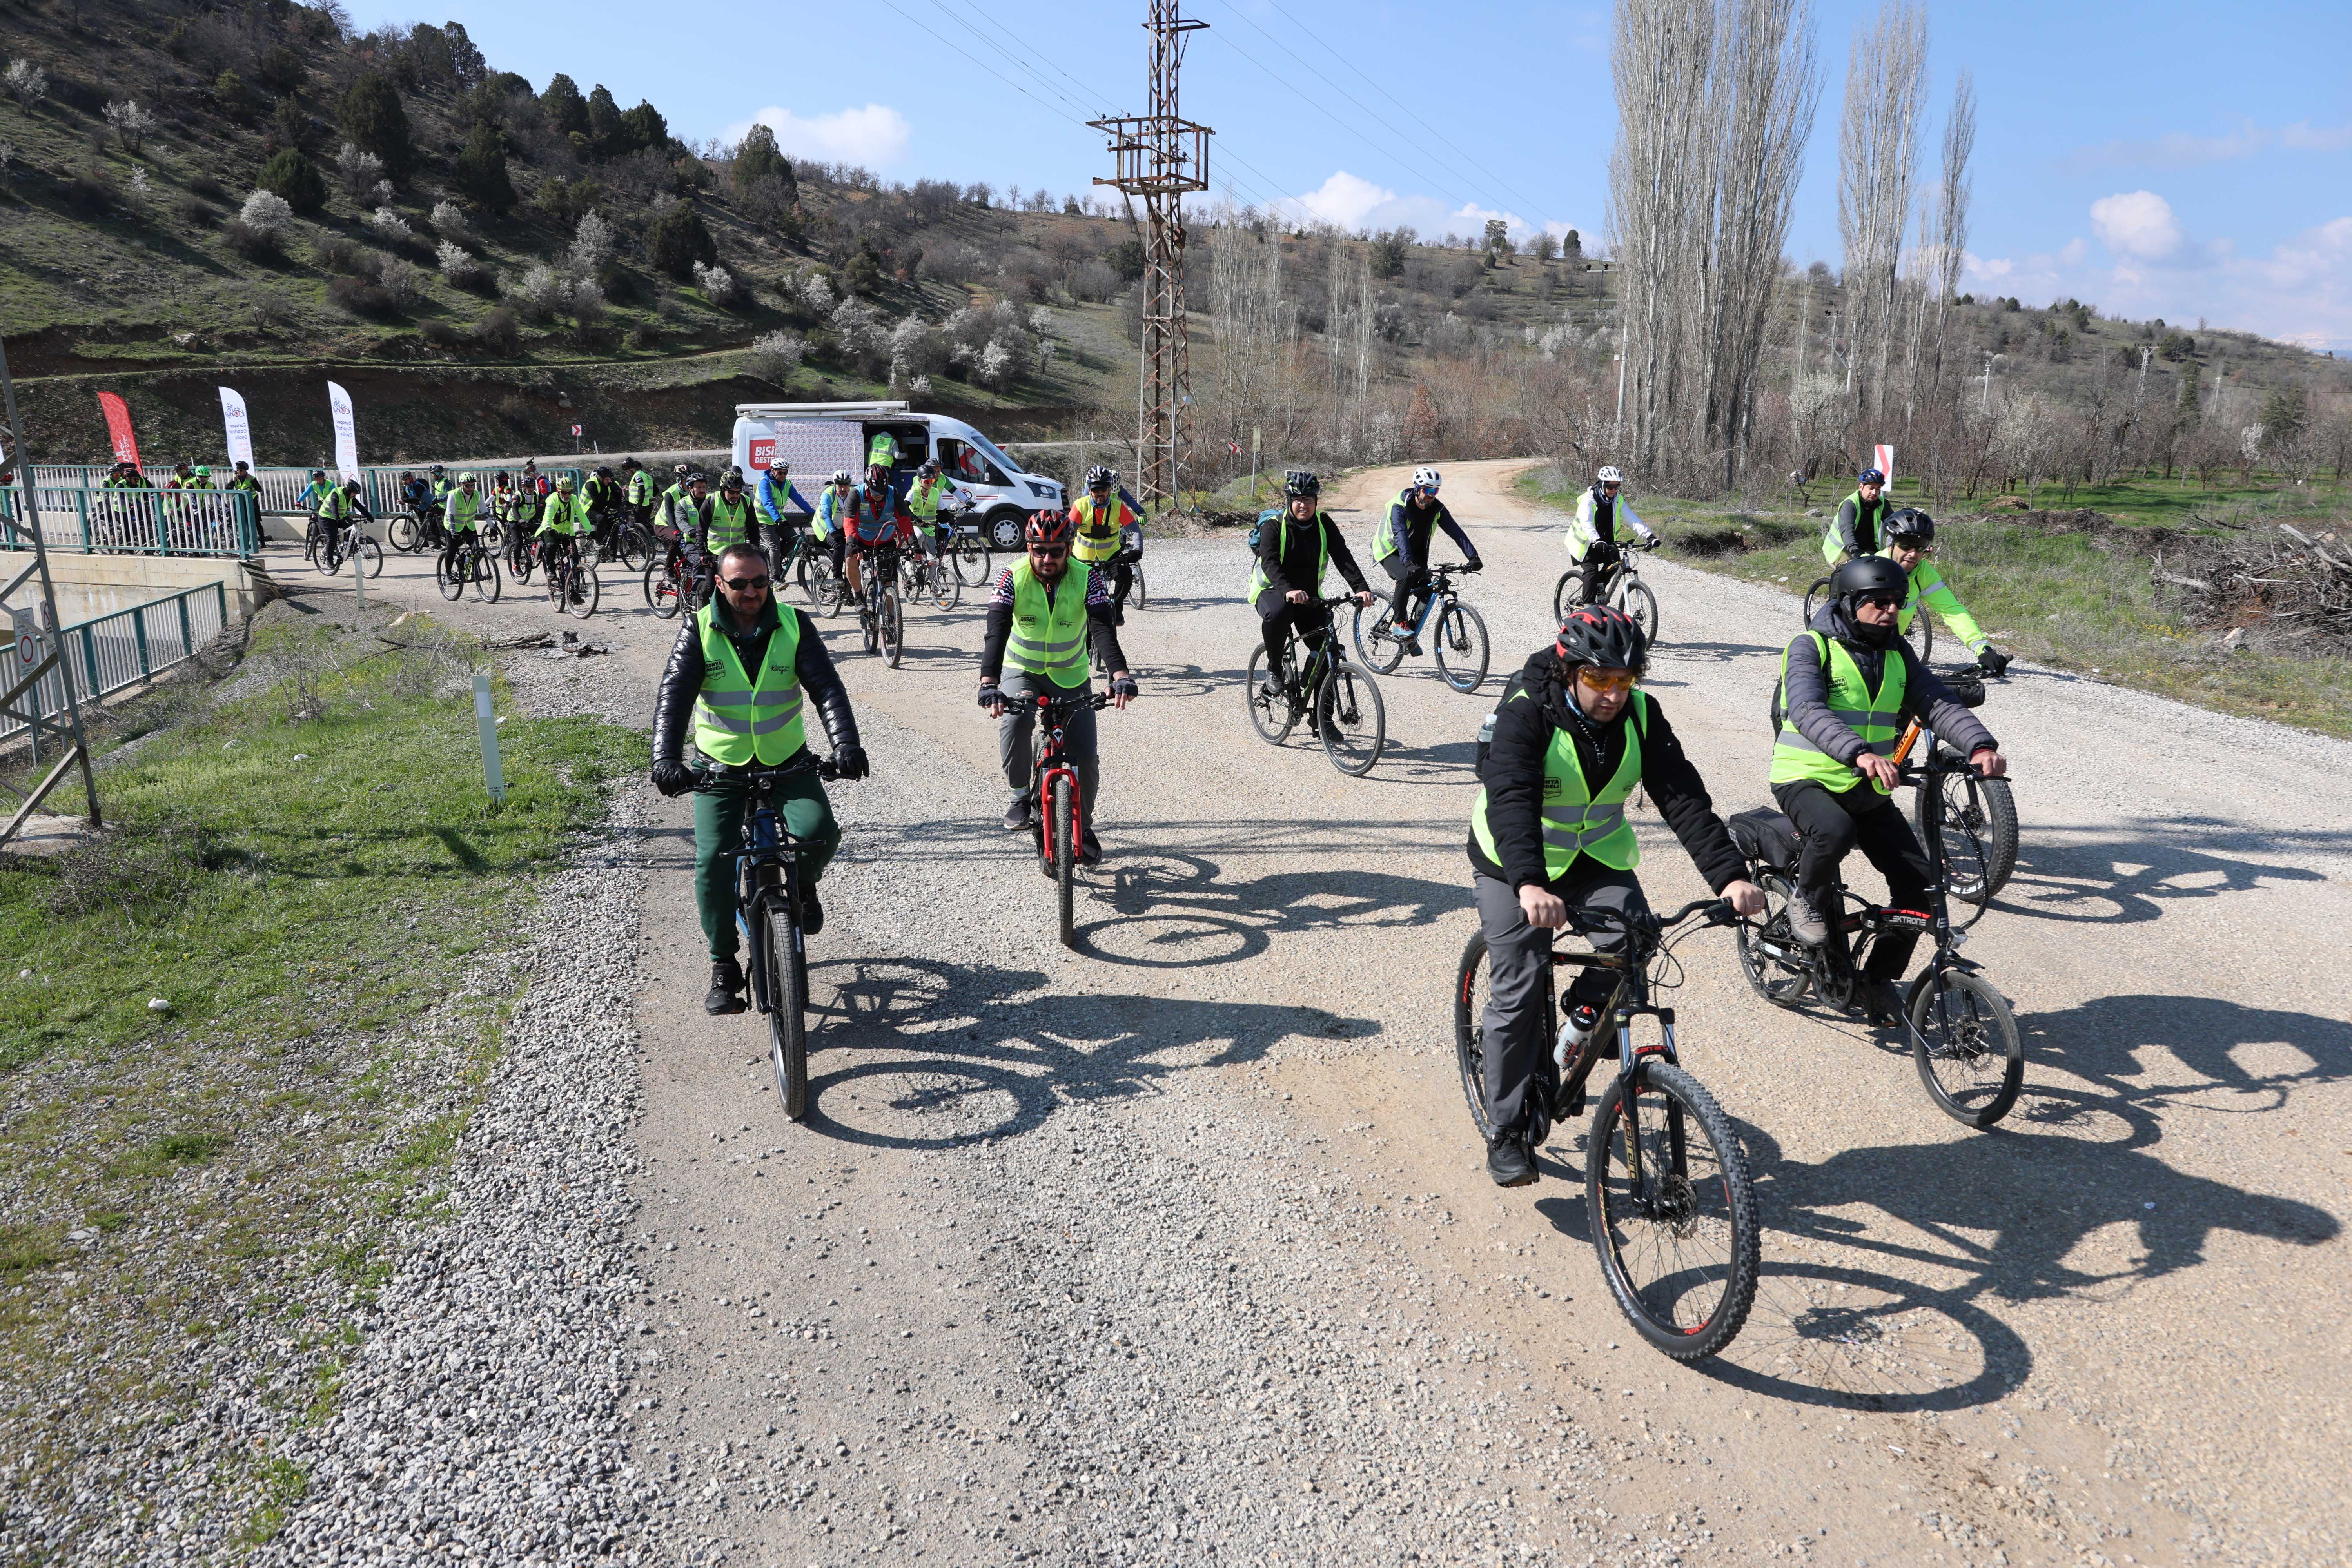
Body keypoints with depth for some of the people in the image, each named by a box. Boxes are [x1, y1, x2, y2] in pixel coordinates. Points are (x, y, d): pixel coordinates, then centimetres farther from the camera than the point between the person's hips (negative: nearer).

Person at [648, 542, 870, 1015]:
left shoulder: (794, 625, -5)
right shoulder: (700, 630, -7)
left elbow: (827, 687, -15)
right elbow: (673, 693, -18)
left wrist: (846, 744, -33)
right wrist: (666, 758, -34)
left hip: (787, 759, 0)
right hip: (721, 764, 0)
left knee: (819, 833, -25)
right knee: (713, 860, -14)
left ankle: (803, 884, 12)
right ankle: (724, 967, 4)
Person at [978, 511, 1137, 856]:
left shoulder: (1087, 578, -18)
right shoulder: (1013, 578, -19)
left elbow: (1103, 629, -29)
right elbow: (997, 630, -30)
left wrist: (1120, 674, -47)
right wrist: (989, 682, -46)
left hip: (1071, 675, 1)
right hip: (1022, 671, -1)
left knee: (1085, 756, -5)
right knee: (1015, 720, -33)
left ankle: (1083, 824, 21)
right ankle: (1020, 795, -9)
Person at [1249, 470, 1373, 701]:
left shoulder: (1324, 524, -3)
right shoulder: (1273, 525, -14)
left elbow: (1343, 557, -16)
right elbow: (1270, 564, -29)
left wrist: (1361, 587, -34)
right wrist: (1288, 591, -49)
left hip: (1309, 593, 4)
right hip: (1272, 591, -4)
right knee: (1278, 613, -40)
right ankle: (1274, 670, -15)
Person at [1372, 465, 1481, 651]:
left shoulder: (1437, 509, -9)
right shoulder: (1400, 507, -26)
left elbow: (1456, 531, -15)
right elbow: (1400, 535, -40)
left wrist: (1473, 556, -28)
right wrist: (1408, 563, -54)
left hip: (1416, 555, 6)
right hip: (1390, 552, -5)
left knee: (1427, 592, -10)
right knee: (1406, 576, -35)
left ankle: (1410, 636, 8)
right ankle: (1399, 622, -19)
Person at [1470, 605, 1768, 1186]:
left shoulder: (1640, 714, -11)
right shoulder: (1526, 713, -24)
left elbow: (1682, 796, -19)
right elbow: (1510, 798, -38)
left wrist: (1730, 874, -34)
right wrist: (1529, 885, -55)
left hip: (1599, 856, 4)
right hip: (1515, 865, -3)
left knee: (1632, 938, -25)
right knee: (1519, 989, -10)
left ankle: (1587, 1011, 8)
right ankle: (1508, 1132, 5)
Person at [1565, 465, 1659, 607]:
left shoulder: (1618, 500, -6)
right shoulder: (1589, 499, -23)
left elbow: (1632, 519, -14)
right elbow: (1586, 524, -38)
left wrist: (1649, 536, -29)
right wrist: (1597, 541, -55)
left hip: (1606, 541, 6)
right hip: (1586, 543, -6)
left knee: (1616, 562, -15)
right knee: (1592, 571, -21)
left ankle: (1598, 588, 10)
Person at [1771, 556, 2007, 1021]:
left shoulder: (1897, 653, 8)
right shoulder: (1812, 647, -11)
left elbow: (1937, 703, -3)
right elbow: (1809, 711, -28)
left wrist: (1980, 745, -24)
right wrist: (1860, 753, -45)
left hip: (1869, 790, 6)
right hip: (1808, 778, -6)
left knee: (1917, 881, -6)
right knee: (1835, 832, -38)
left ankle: (1880, 978, 14)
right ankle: (1808, 899, -5)